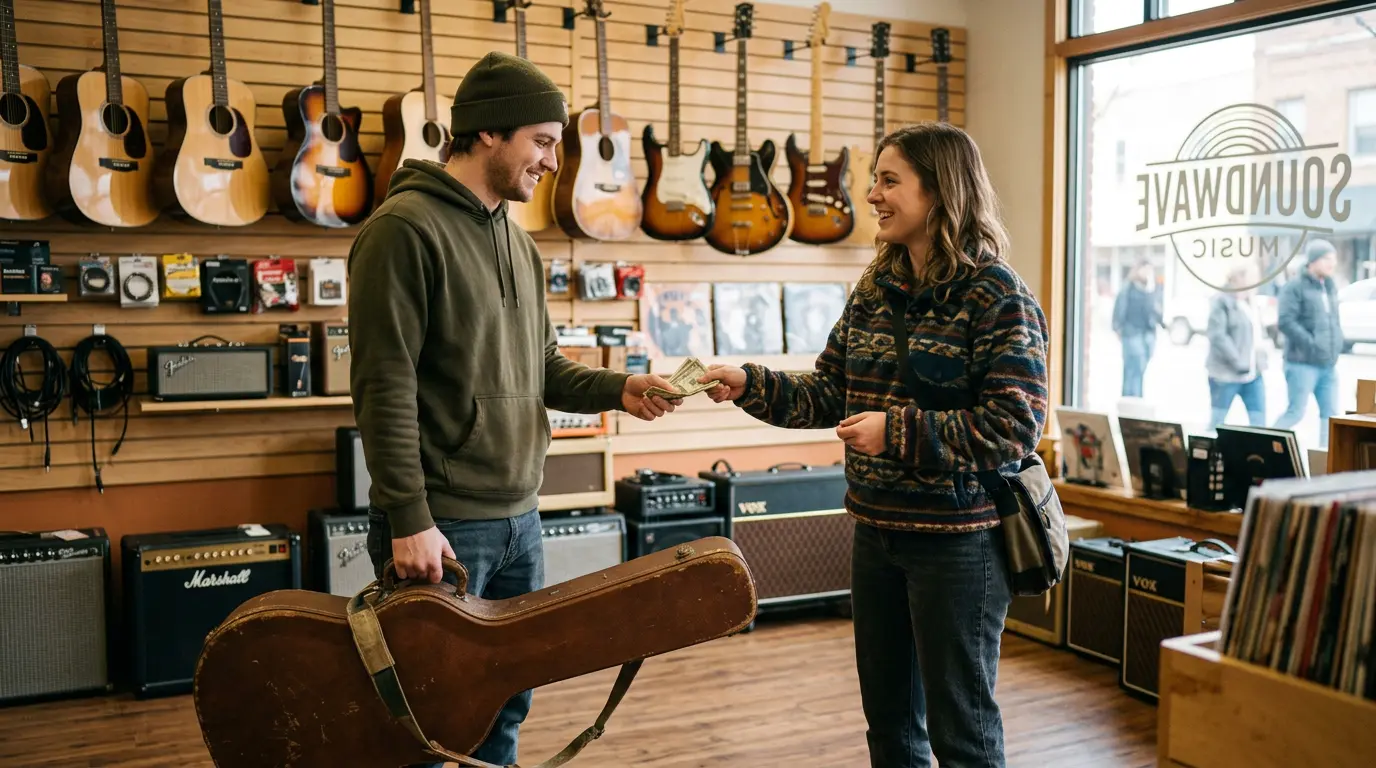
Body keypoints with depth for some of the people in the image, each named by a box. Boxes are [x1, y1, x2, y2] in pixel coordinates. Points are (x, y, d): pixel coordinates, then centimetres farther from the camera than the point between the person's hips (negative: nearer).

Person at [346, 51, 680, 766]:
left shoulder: (517, 240, 13)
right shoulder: (404, 228, -14)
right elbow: (385, 388, -19)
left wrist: (616, 389, 0)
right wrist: (409, 520, -21)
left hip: (519, 518, 8)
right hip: (443, 524, -8)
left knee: (507, 699, 17)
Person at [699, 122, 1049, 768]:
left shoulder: (997, 296, -13)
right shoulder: (874, 291, 8)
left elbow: (1016, 426, -19)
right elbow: (828, 394, 10)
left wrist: (899, 432, -22)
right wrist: (750, 385, -3)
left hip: (958, 538, -7)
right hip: (876, 529, 7)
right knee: (888, 715, 19)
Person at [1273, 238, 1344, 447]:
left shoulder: (1331, 288, 15)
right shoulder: (1295, 288, -9)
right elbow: (1285, 321, -18)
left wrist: (1337, 344, 10)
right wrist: (1312, 344, -22)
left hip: (1329, 365, 7)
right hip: (1302, 363, -7)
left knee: (1330, 414, 6)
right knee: (1295, 412, -5)